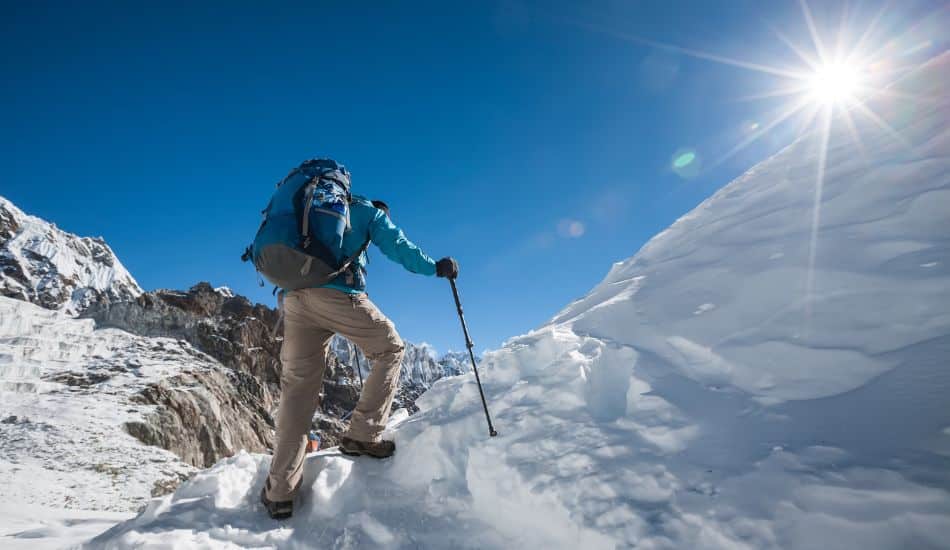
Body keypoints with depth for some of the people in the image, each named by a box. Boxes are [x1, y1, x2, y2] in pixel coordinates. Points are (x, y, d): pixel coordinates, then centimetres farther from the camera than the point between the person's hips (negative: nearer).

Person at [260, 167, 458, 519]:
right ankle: (362, 435, 5)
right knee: (390, 350, 12)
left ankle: (280, 492, 4)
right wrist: (436, 267, 18)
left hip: (292, 296, 6)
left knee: (297, 386, 6)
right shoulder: (370, 211, 18)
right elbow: (398, 247, 7)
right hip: (336, 292, -6)